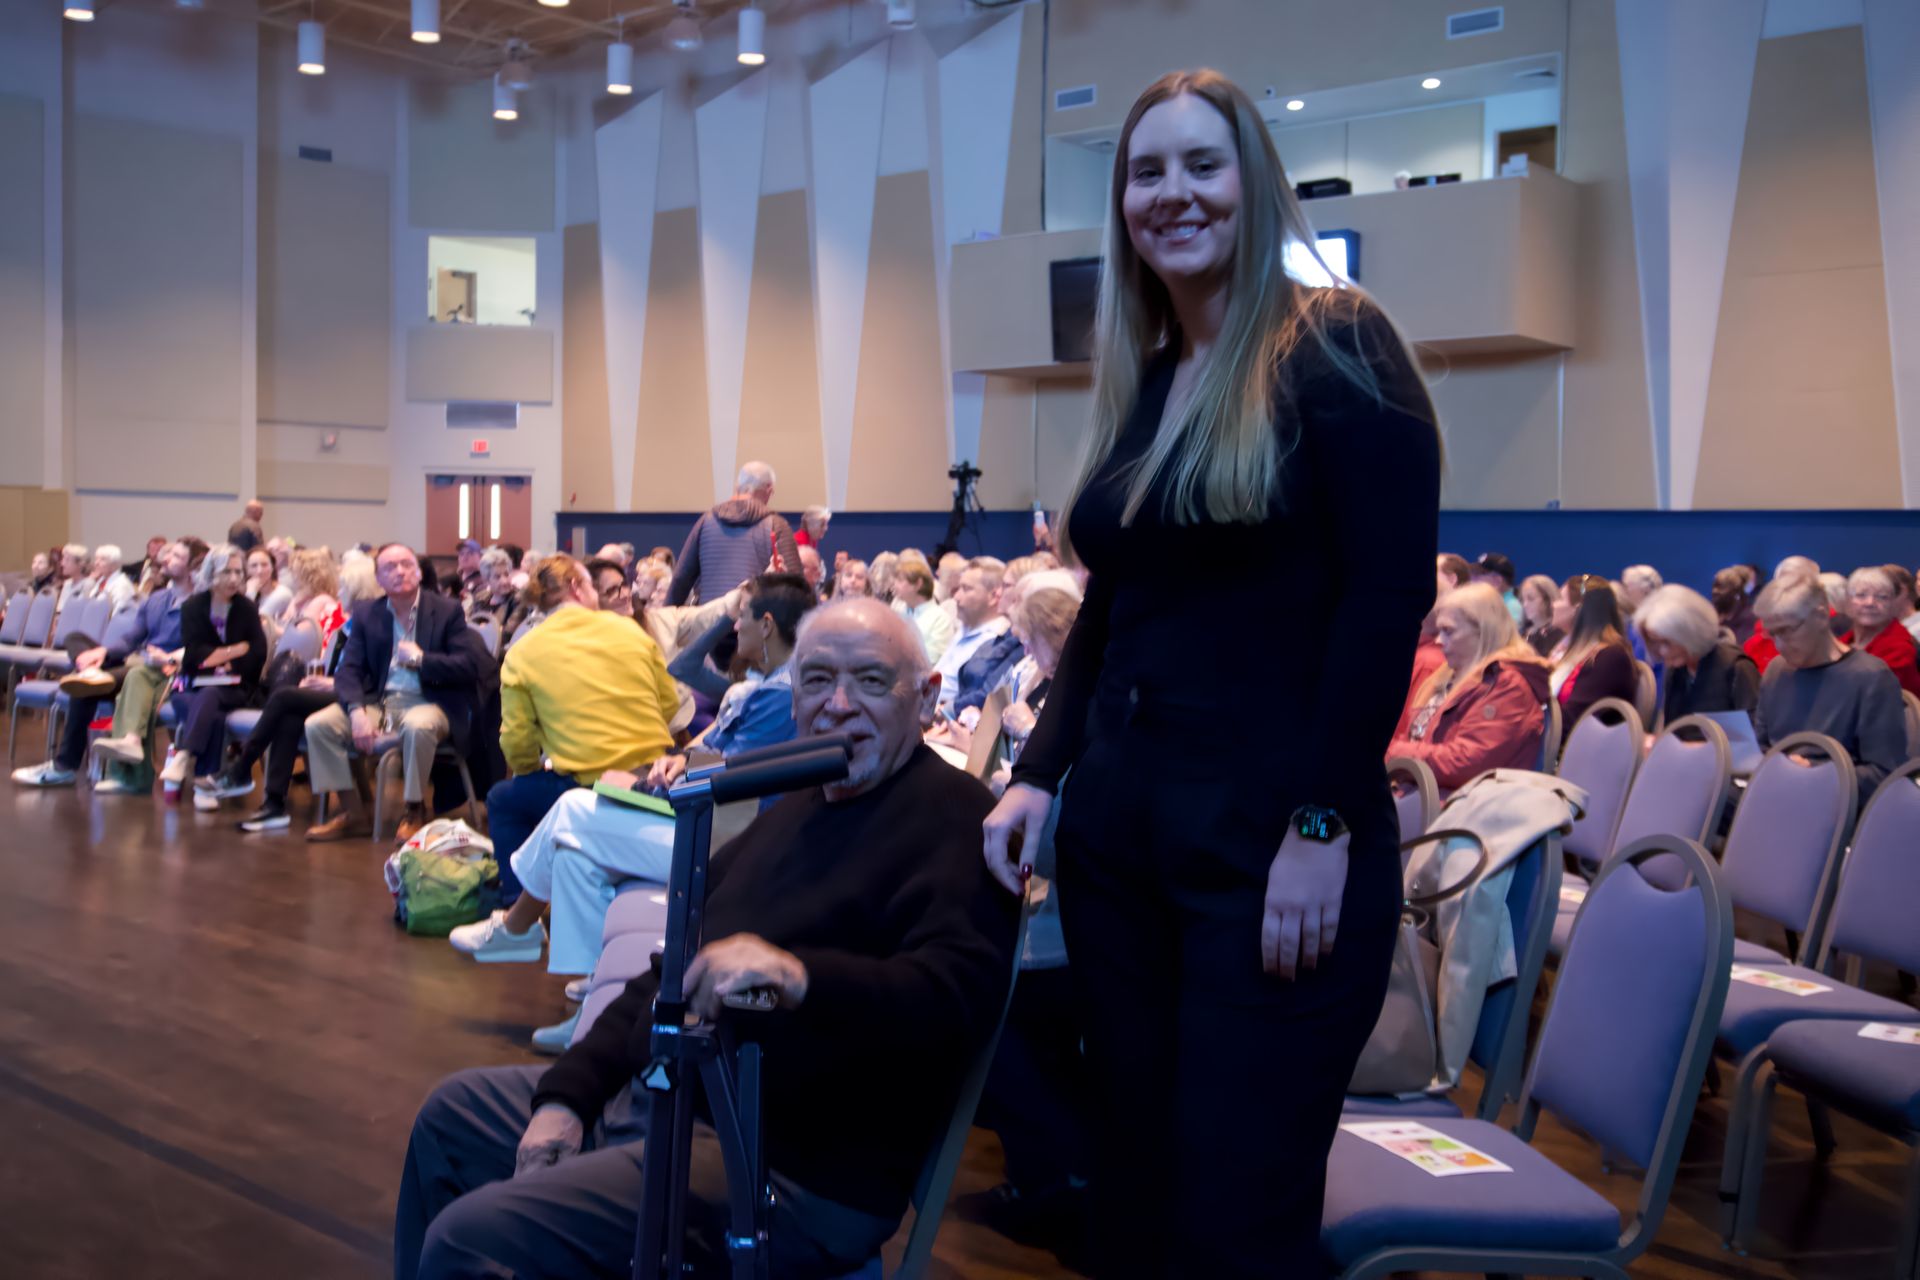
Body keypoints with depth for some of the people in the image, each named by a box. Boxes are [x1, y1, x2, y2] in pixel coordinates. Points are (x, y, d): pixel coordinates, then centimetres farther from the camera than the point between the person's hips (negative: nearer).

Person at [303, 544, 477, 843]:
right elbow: (349, 670, 1)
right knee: (317, 724, -16)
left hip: (428, 704, -4)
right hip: (379, 702, 4)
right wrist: (357, 712, -17)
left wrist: (420, 658, -17)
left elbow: (467, 670, -7)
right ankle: (348, 813, -4)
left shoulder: (447, 611, -1)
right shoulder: (366, 613, 9)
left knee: (417, 726, -38)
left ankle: (416, 811, -16)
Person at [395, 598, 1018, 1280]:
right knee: (452, 1115, 24)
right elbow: (680, 964, 16)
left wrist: (803, 976, -47)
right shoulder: (796, 807, 15)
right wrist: (567, 1092, 5)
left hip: (796, 1168, -10)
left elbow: (958, 996, -31)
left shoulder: (953, 817, -14)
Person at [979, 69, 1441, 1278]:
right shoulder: (1136, 383, 13)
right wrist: (1040, 774, 8)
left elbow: (1389, 598, -14)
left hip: (1272, 844, -7)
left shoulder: (1335, 347, -8)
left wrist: (1323, 827, -18)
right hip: (1119, 830, 7)